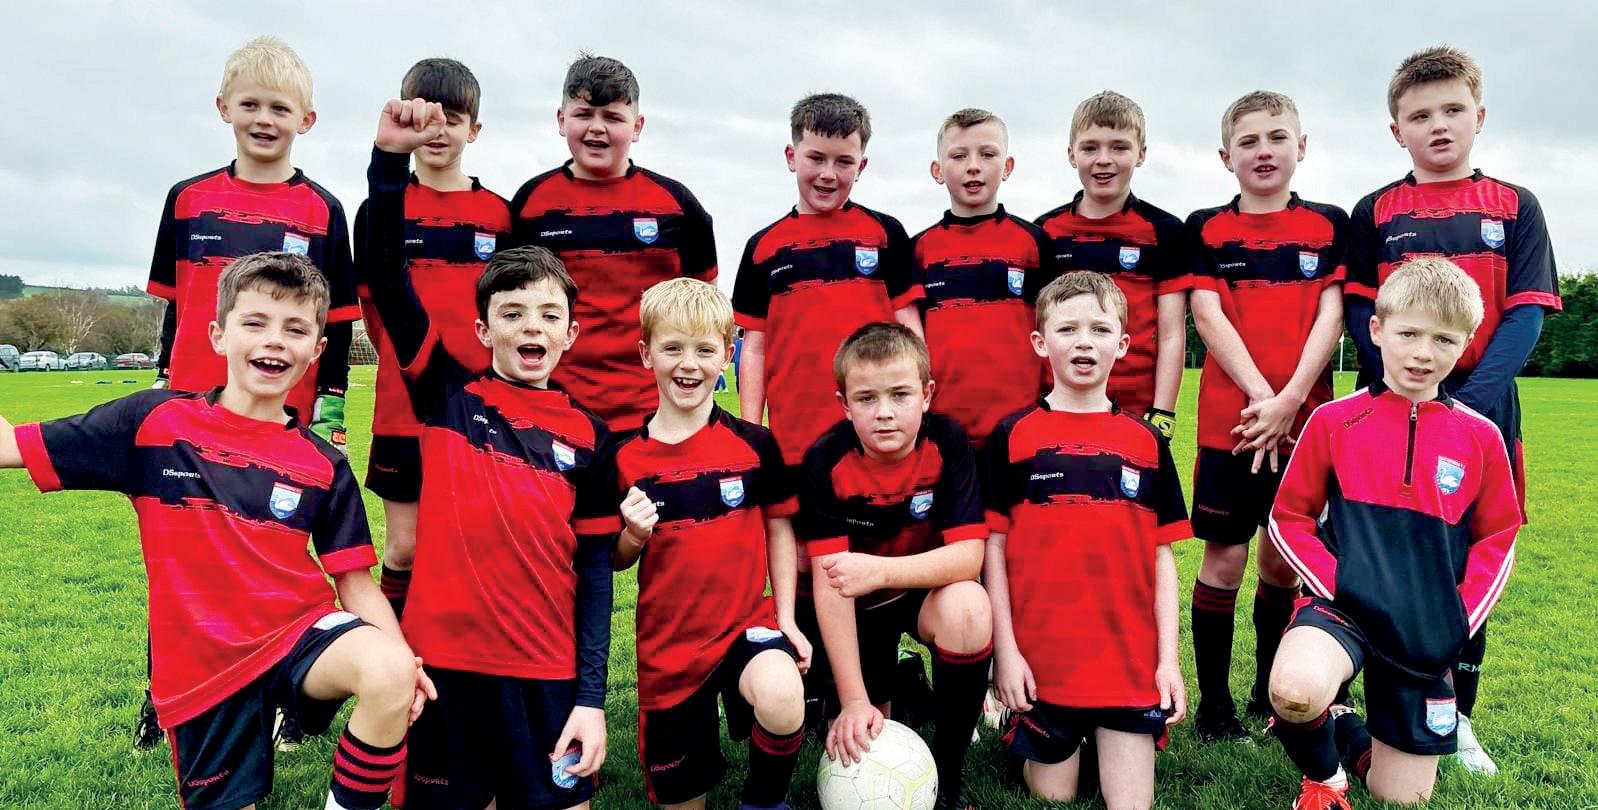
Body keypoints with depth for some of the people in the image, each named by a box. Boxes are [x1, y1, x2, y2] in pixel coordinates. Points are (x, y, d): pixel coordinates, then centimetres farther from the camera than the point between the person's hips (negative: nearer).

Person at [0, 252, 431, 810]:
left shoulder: (324, 465, 0)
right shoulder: (154, 422, -1)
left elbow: (356, 582, -2)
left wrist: (401, 655, -19)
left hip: (300, 634, -1)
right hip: (201, 665, 1)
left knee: (388, 673, -32)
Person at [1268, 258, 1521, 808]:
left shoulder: (1480, 437, 2)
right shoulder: (1333, 421, -3)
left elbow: (1496, 540, 10)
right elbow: (1289, 518, 2)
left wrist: (1458, 623, -2)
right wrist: (1334, 584, -11)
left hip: (1427, 634, 3)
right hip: (1344, 605, -2)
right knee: (1294, 689, -36)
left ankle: (1355, 739, 43)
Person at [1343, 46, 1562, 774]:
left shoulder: (1515, 208, 7)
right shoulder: (1374, 213, 5)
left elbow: (1527, 313, 0)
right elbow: (1358, 312, -1)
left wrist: (1475, 394, -16)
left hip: (1482, 412, 1)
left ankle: (1457, 717, 23)